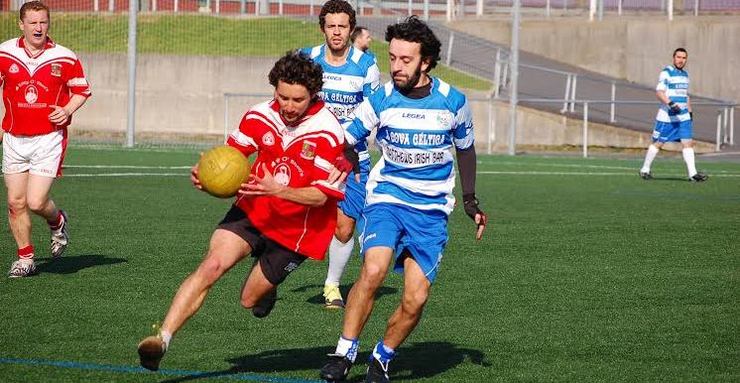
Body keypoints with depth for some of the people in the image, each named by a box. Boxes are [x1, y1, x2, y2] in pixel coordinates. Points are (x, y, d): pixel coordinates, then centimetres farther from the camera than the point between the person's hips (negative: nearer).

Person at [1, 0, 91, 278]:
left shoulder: (65, 58, -5)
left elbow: (82, 90, 7)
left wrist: (68, 110, -12)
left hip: (49, 138, -3)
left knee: (36, 202, -11)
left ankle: (57, 222, 23)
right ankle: (25, 257, 19)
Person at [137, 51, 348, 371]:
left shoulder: (328, 133, -20)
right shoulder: (260, 116, -8)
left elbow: (320, 196, -20)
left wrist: (277, 190, -36)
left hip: (295, 228, -2)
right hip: (252, 210, 2)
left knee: (250, 300, 7)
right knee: (212, 265, -22)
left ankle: (267, 287, 45)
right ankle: (162, 339, -27)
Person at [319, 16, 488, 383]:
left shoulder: (454, 101, -4)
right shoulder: (380, 99, -7)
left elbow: (465, 148, 14)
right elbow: (345, 142, 3)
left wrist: (470, 201, 15)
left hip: (432, 211, 1)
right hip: (386, 198, -1)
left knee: (415, 300, -8)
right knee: (372, 271, -27)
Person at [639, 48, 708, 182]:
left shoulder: (685, 75, 16)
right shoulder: (666, 73, -7)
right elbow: (659, 92, -16)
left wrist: (690, 112, 22)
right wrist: (671, 104, -28)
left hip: (683, 116, 6)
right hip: (667, 116, -6)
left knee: (688, 143, -5)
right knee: (658, 143, 1)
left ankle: (693, 174, -9)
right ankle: (645, 170, 15)